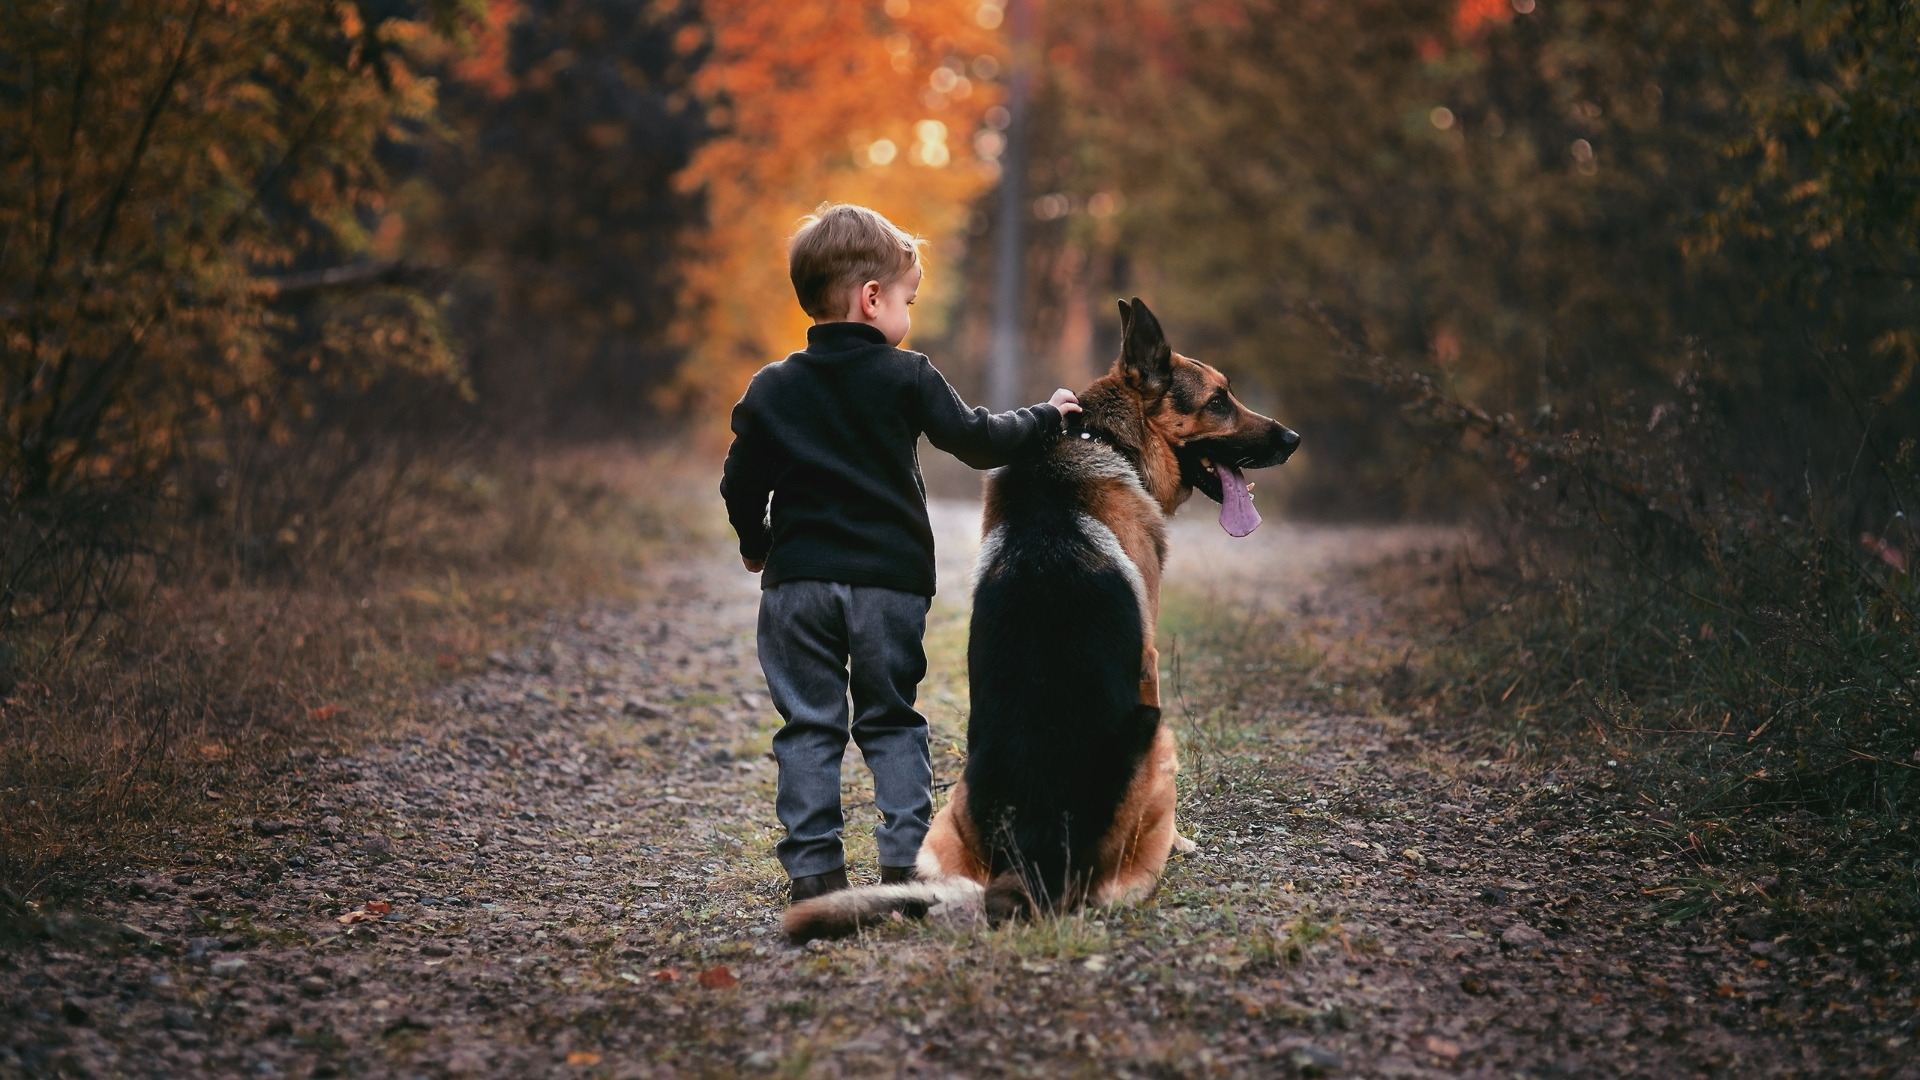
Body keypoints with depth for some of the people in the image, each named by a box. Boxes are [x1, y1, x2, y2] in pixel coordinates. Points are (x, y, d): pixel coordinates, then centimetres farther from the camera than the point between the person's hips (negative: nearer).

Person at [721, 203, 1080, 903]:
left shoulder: (771, 390, 3)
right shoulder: (907, 378, -4)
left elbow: (740, 487, 7)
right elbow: (976, 440, 0)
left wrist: (756, 546, 25)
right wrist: (1046, 418, 16)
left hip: (798, 581, 1)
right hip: (891, 580, -1)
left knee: (809, 727, 6)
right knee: (892, 722, 11)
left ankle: (815, 868, 1)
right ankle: (905, 858, 3)